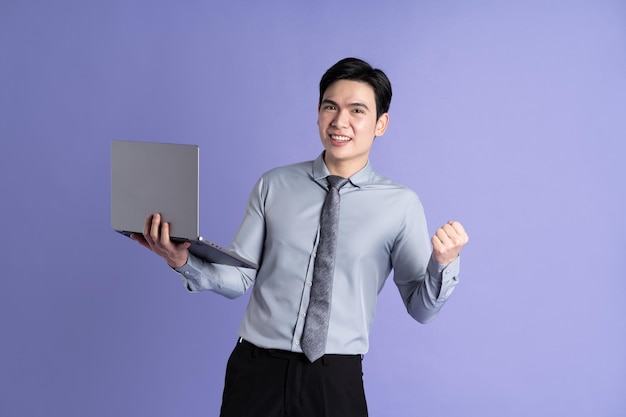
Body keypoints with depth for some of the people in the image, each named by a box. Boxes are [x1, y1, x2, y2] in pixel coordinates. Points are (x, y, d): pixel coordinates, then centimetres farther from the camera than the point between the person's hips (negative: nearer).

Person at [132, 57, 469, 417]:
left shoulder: (401, 204, -1)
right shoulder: (273, 186, 4)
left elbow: (421, 308, 0)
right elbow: (239, 278, 2)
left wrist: (443, 263, -18)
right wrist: (184, 262, -14)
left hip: (336, 378, -1)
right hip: (255, 369, 1)